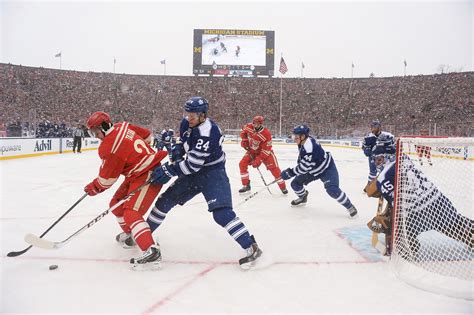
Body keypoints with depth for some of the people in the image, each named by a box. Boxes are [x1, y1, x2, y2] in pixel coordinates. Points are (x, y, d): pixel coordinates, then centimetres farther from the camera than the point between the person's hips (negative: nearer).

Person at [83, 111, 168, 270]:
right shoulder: (123, 126, 2)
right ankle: (131, 234, 36)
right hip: (137, 174, 10)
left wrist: (93, 188, 8)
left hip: (148, 176, -10)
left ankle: (151, 251, -30)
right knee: (117, 204, 18)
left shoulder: (109, 148, -21)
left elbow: (106, 179, -11)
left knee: (131, 212, -21)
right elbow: (147, 135, 14)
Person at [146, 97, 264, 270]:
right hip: (193, 172, 9)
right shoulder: (187, 123, -2)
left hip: (213, 173, -8)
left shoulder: (207, 133, -28)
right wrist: (178, 149, -4)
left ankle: (251, 247, -14)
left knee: (221, 213, -22)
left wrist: (168, 171, -27)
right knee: (166, 199, 11)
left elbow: (193, 164, -30)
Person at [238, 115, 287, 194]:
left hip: (265, 152, -4)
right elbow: (243, 131, 10)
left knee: (274, 168, -14)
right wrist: (244, 140, -5)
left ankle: (283, 187, 1)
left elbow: (266, 150, -28)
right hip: (252, 151, 4)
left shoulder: (266, 134, -30)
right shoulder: (249, 127, -16)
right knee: (242, 164, -10)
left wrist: (259, 160, -32)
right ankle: (246, 185, 4)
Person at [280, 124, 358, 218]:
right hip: (313, 170, 9)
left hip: (327, 169, -9)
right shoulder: (303, 143, -6)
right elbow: (302, 159, 13)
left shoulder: (309, 146, -36)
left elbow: (304, 167, -34)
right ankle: (303, 197, 37)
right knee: (295, 183, 6)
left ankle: (349, 206, -4)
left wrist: (290, 172, -26)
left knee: (332, 190, -26)